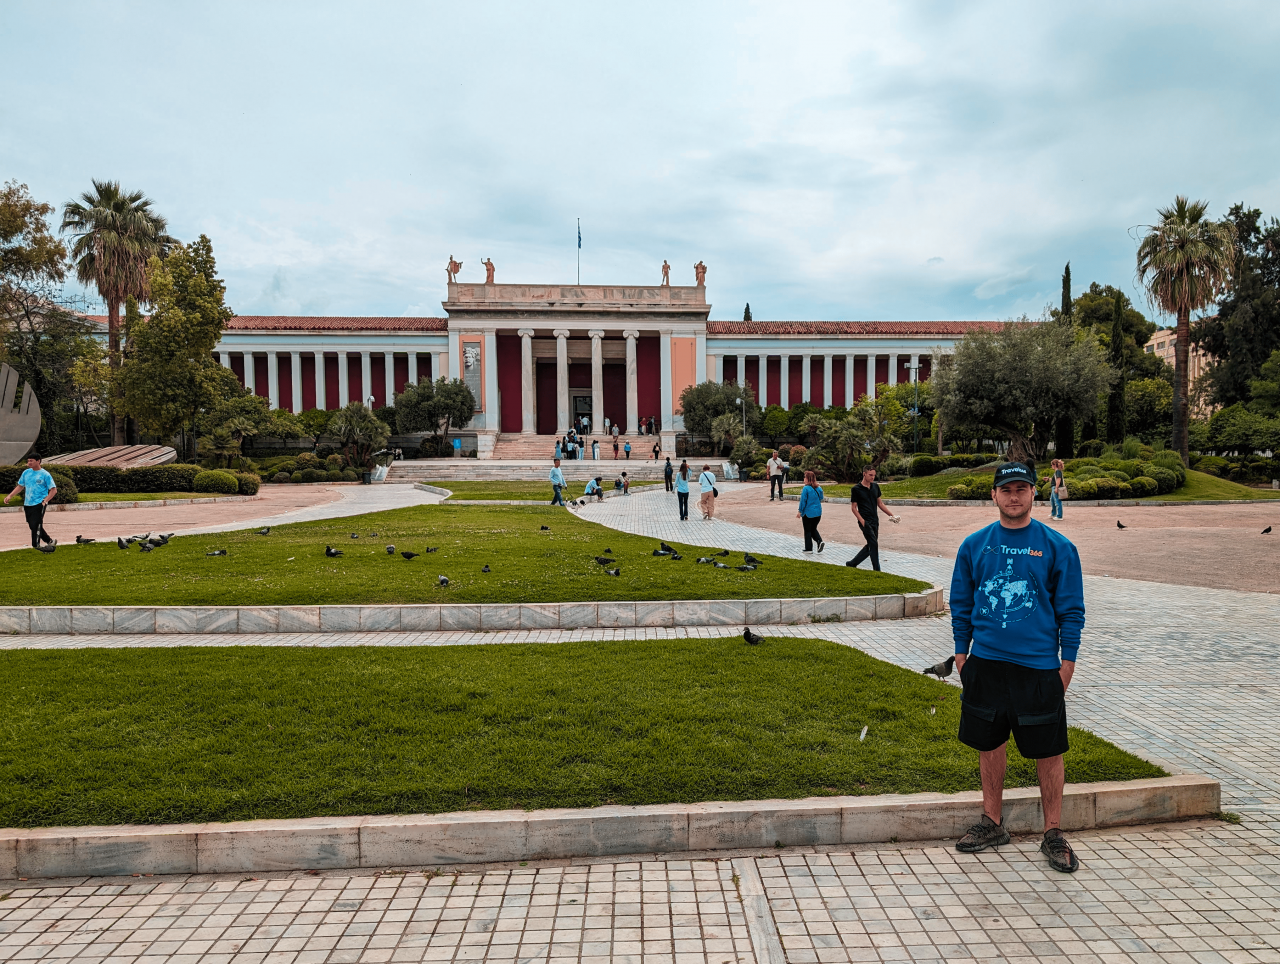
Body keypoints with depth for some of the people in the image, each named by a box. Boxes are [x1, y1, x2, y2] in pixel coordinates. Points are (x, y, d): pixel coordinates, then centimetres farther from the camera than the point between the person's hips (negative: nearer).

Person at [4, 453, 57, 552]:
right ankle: (50, 541, 20)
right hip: (27, 504, 6)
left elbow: (54, 490, -5)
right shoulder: (26, 472, 11)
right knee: (32, 526, 9)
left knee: (35, 524, -15)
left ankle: (35, 545, -8)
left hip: (39, 504, -6)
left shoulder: (45, 474, -5)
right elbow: (20, 486, 21)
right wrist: (9, 496, 11)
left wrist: (45, 500, -16)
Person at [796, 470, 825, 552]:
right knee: (813, 529, 20)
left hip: (808, 513, -6)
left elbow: (803, 501, -14)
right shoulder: (819, 488, 2)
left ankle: (808, 548, 10)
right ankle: (820, 541, -1)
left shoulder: (806, 489, -16)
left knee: (807, 531, 7)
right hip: (818, 513, 6)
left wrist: (800, 511, -3)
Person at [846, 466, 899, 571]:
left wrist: (891, 515, 8)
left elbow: (880, 503, 17)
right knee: (873, 544, -11)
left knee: (870, 546, 10)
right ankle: (877, 570, -4)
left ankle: (852, 563, 23)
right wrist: (862, 521, -17)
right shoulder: (856, 489, -8)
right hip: (865, 521, -7)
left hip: (875, 521, 7)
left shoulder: (875, 487, 10)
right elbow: (853, 507, -7)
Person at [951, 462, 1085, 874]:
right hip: (985, 662, 3)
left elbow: (1071, 609, 0)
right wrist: (961, 652, 7)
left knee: (1048, 751, 6)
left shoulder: (1057, 546, -3)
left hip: (1039, 666, -2)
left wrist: (1067, 663, -3)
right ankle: (992, 823, 29)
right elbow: (961, 604, 9)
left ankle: (1053, 833, 22)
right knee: (989, 744, 13)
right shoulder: (974, 545, 3)